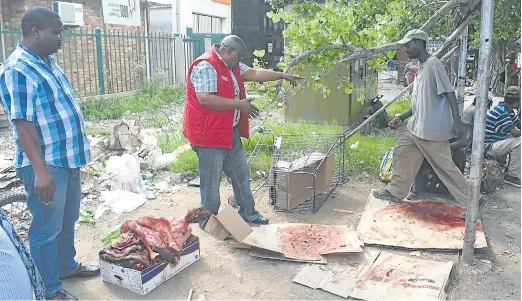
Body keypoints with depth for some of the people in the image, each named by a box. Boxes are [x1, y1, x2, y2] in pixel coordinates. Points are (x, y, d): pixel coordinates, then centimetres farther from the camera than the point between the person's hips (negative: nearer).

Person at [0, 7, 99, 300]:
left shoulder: (48, 61, 9)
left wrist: (77, 148, 22)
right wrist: (40, 171, -24)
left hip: (68, 158, 9)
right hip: (46, 165, -9)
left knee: (68, 220, 22)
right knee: (47, 228, 5)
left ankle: (67, 265, 41)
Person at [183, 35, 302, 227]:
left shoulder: (232, 66, 11)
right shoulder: (205, 67, -19)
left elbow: (254, 73, 15)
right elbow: (205, 99, -29)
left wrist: (283, 76, 11)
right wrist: (239, 104, -24)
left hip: (231, 132, 10)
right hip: (209, 134, -10)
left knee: (241, 174, 18)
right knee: (212, 180, 2)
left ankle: (248, 213, 32)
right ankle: (208, 222, 18)